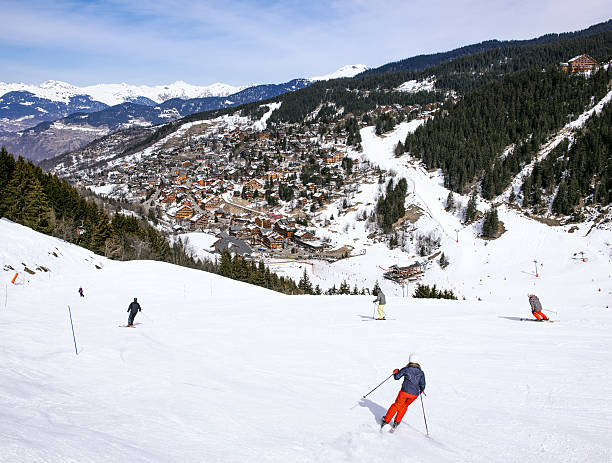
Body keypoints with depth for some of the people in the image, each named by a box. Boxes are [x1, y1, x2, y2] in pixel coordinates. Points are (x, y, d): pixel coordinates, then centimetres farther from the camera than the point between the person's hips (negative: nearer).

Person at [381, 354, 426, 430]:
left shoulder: (406, 369, -2)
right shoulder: (421, 372, 5)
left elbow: (396, 377, 2)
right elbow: (422, 385, 6)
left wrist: (395, 372, 23)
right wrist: (421, 390, 28)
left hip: (405, 391, -3)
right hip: (415, 394, 3)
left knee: (396, 405, 15)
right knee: (405, 406, 25)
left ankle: (386, 420, 19)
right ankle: (396, 422, 24)